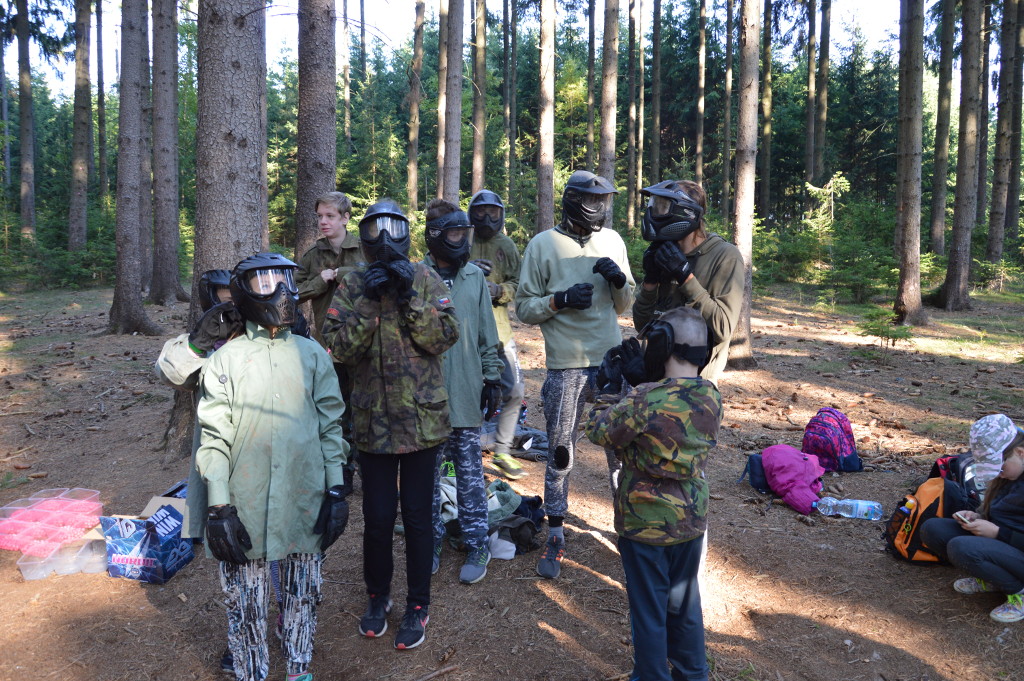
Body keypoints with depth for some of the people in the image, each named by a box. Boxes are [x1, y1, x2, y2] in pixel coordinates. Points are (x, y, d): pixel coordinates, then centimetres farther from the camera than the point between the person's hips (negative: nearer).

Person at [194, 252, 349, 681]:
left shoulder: (313, 355, 5)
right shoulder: (226, 360, -1)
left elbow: (330, 427, 6)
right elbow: (214, 439, -3)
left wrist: (336, 491, 2)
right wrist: (218, 507, -7)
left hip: (306, 503, 2)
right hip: (245, 509, -2)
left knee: (303, 594, 16)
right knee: (246, 603, 11)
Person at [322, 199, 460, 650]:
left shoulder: (426, 280, 0)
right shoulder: (351, 287, 2)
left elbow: (444, 338, -11)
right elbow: (339, 348, -9)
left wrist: (409, 298, -20)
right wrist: (369, 304, -19)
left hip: (422, 421, -1)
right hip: (372, 422, 1)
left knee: (417, 516, 9)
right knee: (377, 517, 11)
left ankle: (418, 607, 27)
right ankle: (377, 597, 35)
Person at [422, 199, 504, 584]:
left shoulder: (475, 277, 4)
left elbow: (487, 335, 9)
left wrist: (492, 378, 7)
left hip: (466, 394, 1)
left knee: (470, 473, 8)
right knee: (428, 472, 11)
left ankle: (477, 545, 20)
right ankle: (432, 543, 26)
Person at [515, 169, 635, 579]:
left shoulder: (612, 241, 7)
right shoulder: (543, 245, -4)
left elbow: (624, 306, 12)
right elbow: (524, 308, -2)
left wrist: (620, 280, -9)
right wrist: (561, 300, -19)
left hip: (611, 362, 3)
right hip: (566, 367, -3)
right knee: (560, 455, 5)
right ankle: (555, 538, 20)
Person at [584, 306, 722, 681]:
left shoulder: (643, 402, -28)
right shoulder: (711, 397, -9)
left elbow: (598, 432, -13)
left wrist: (610, 391, -1)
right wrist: (642, 378, 4)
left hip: (645, 525, -6)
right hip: (691, 522, 6)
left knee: (648, 609, 13)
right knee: (684, 602, 25)